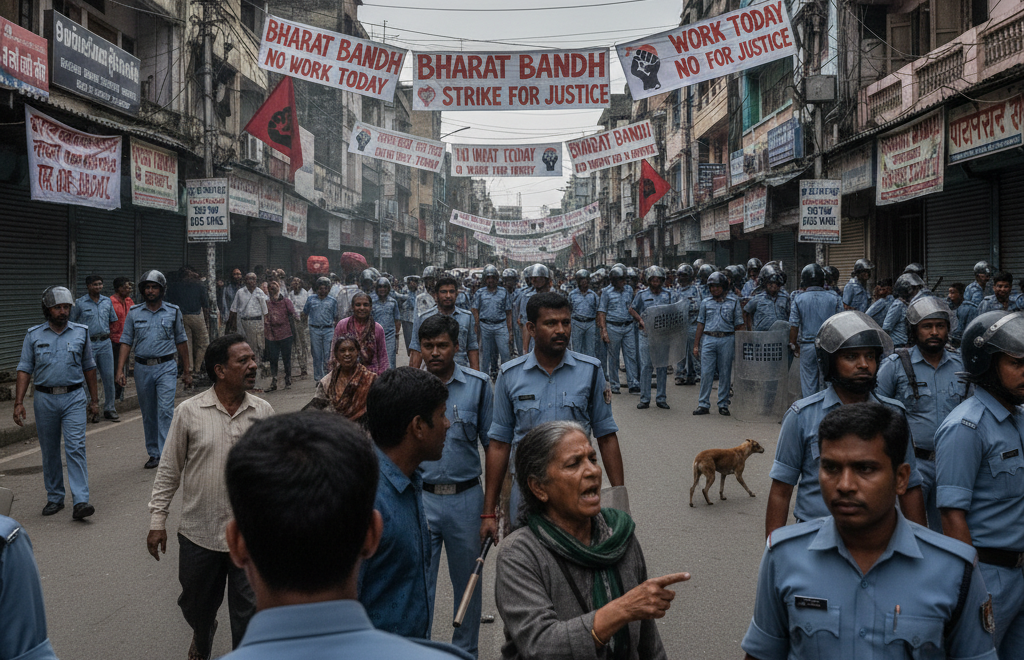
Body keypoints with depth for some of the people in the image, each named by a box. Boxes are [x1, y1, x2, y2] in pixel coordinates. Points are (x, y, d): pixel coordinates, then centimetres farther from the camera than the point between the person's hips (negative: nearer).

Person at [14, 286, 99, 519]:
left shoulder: (81, 332, 5)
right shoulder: (34, 335, 4)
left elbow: (89, 367, 12)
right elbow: (24, 370, 2)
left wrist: (94, 399, 13)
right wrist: (19, 402, -6)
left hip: (74, 397, -1)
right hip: (44, 399, 1)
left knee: (76, 448, -10)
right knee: (49, 451, 9)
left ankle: (80, 501, -15)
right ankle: (55, 498, 23)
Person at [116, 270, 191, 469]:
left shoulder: (173, 311, 4)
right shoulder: (134, 312, 5)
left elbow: (181, 341, 9)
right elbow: (126, 342, 4)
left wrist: (187, 371, 9)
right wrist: (120, 370, -5)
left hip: (166, 367, -2)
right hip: (142, 368, 2)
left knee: (165, 410, -13)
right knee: (148, 414, 9)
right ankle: (153, 454, 20)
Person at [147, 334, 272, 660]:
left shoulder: (263, 412, -3)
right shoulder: (189, 412, -7)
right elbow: (169, 470, 0)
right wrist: (157, 520, 0)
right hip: (199, 533, 1)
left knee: (248, 612, 4)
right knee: (196, 604, 21)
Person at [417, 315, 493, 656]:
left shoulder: (478, 384, -2)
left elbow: (492, 440, 4)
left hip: (466, 497, 1)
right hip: (420, 498, -1)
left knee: (468, 579, 14)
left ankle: (466, 649, 31)